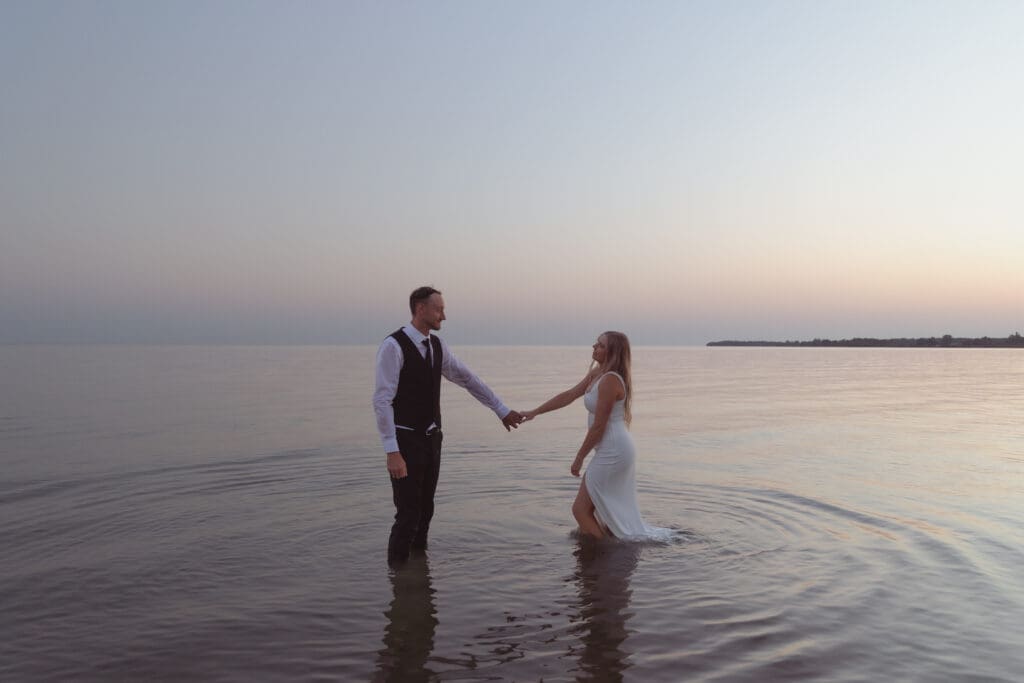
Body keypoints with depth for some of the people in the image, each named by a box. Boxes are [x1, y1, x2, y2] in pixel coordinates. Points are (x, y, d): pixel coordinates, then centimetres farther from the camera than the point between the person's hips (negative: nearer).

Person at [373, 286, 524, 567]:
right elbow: (382, 401, -23)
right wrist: (392, 452, -28)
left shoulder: (437, 345, 5)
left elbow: (467, 378, 13)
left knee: (425, 509, 14)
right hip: (405, 442, -7)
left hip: (431, 439, 7)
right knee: (408, 514, -6)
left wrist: (502, 410, 14)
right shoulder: (393, 346, -20)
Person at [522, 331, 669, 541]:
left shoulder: (610, 380, -20)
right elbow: (569, 395, 13)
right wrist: (534, 412, 11)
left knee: (580, 509, -2)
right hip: (617, 450, 10)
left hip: (613, 451, -10)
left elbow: (598, 426, -18)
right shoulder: (597, 373, 10)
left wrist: (579, 458, -9)